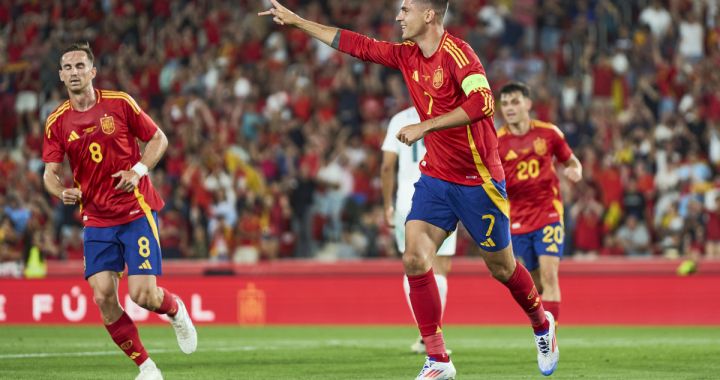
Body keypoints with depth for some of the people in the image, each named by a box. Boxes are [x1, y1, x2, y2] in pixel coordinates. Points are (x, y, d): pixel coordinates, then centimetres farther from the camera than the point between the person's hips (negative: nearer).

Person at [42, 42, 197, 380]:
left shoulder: (119, 104, -4)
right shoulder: (57, 121, 2)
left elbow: (158, 139, 4)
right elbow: (51, 173, 2)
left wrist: (138, 170, -13)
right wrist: (63, 191, -20)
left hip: (136, 211, -3)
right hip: (96, 219, 3)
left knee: (142, 294, -12)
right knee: (103, 298, -9)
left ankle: (175, 309, 26)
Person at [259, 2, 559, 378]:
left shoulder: (456, 52, -19)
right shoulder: (406, 55, 4)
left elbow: (482, 103, -31)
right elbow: (354, 44, 13)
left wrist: (424, 127, -30)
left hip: (478, 179, -6)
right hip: (435, 175, 6)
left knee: (501, 267, 7)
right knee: (414, 259, -11)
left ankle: (542, 324, 37)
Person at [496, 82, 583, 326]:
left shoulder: (548, 133, -1)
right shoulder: (496, 142, -2)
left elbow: (572, 161, 12)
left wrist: (575, 171, -11)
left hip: (548, 212, -1)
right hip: (516, 221, 1)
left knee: (549, 274, -15)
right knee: (536, 282, 8)